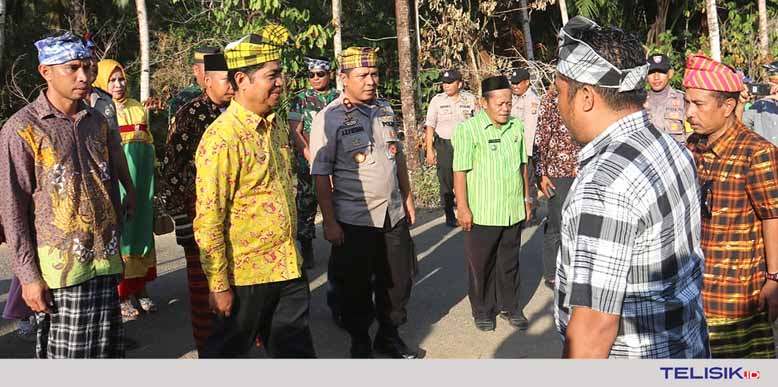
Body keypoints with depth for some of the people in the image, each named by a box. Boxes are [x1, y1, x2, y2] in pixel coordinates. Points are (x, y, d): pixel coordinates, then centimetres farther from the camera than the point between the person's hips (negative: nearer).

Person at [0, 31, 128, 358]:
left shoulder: (97, 122, 11)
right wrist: (28, 276, -10)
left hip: (105, 264, 5)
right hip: (59, 271, -5)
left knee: (107, 352, 9)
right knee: (64, 354, 1)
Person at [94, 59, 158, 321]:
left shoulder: (138, 108, 12)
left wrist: (150, 180, 15)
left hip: (140, 179, 5)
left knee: (140, 226, 8)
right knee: (117, 229, -3)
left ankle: (139, 289, 18)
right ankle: (120, 295, 4)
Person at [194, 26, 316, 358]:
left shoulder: (275, 128, 7)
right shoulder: (222, 137, -18)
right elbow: (208, 221, -19)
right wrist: (219, 285, -18)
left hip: (288, 268, 7)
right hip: (245, 274, -7)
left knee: (296, 350, 15)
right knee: (228, 350, 11)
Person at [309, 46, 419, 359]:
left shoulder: (385, 110, 8)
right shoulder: (329, 118, -11)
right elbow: (321, 175, -12)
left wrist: (407, 198, 15)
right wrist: (330, 222, -14)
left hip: (394, 214, 6)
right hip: (354, 220, -5)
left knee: (398, 280, 13)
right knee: (356, 287, 7)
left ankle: (389, 336, 33)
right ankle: (360, 341, 27)